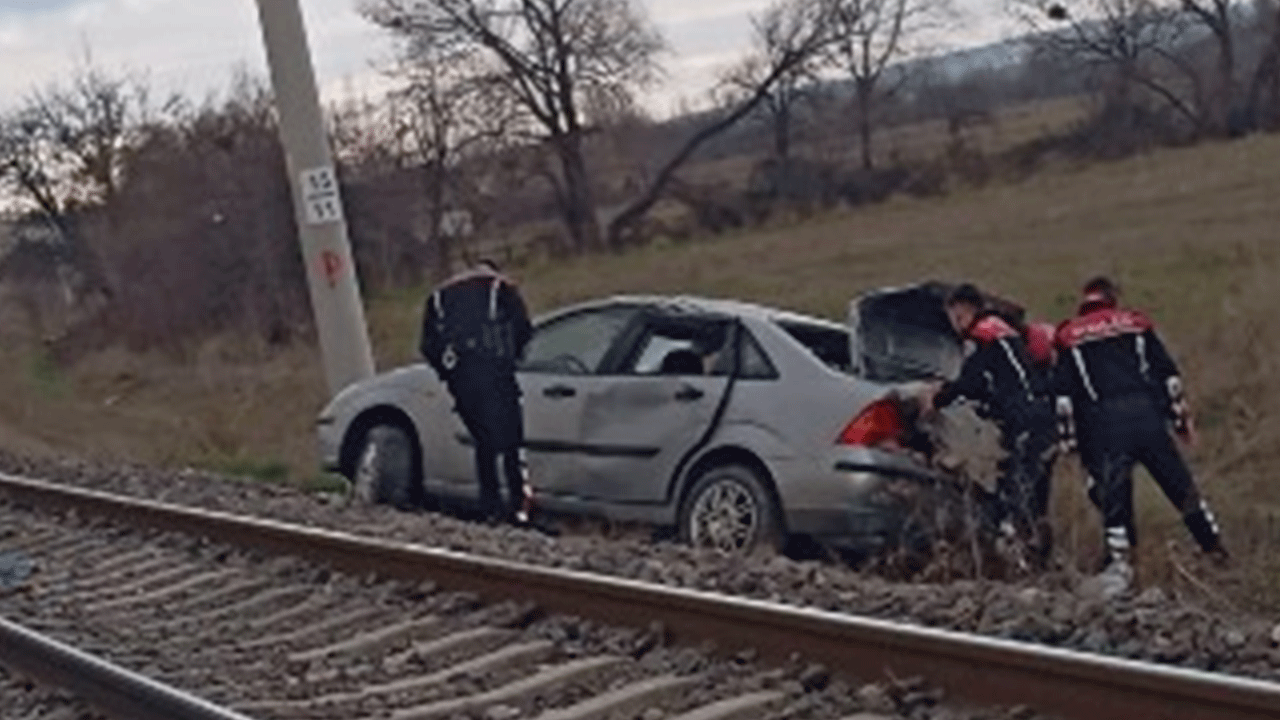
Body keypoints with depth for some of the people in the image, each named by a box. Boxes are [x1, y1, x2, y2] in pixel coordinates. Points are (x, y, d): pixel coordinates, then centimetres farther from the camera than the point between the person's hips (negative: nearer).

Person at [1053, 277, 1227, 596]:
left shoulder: (1069, 337, 12)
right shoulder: (1136, 324, 15)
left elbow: (1063, 393, 5)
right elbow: (1168, 374, 10)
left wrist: (1068, 437, 8)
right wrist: (1182, 417, 14)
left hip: (1103, 424, -1)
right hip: (1147, 414, 1)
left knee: (1112, 496, 3)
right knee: (1182, 488, 10)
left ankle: (1117, 563, -6)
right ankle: (1217, 551, 19)